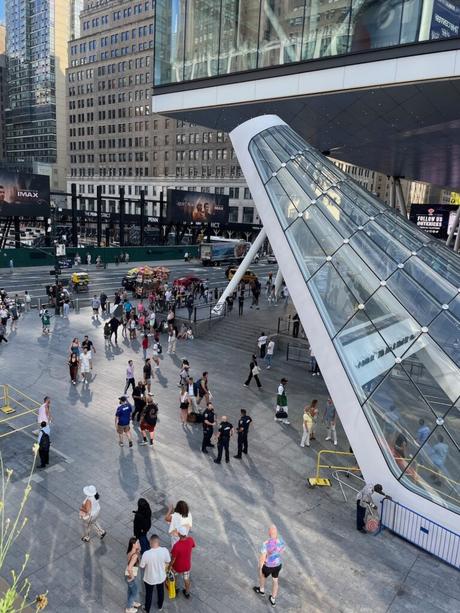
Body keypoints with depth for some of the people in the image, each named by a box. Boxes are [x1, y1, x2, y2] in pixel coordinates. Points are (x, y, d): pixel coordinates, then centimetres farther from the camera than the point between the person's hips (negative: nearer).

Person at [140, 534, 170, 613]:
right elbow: (168, 562, -8)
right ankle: (160, 606, 54)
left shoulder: (146, 554, -34)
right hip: (161, 577, 2)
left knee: (149, 594, 27)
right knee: (161, 592, 31)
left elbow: (142, 566, -17)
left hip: (149, 579, -2)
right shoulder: (165, 550, -27)